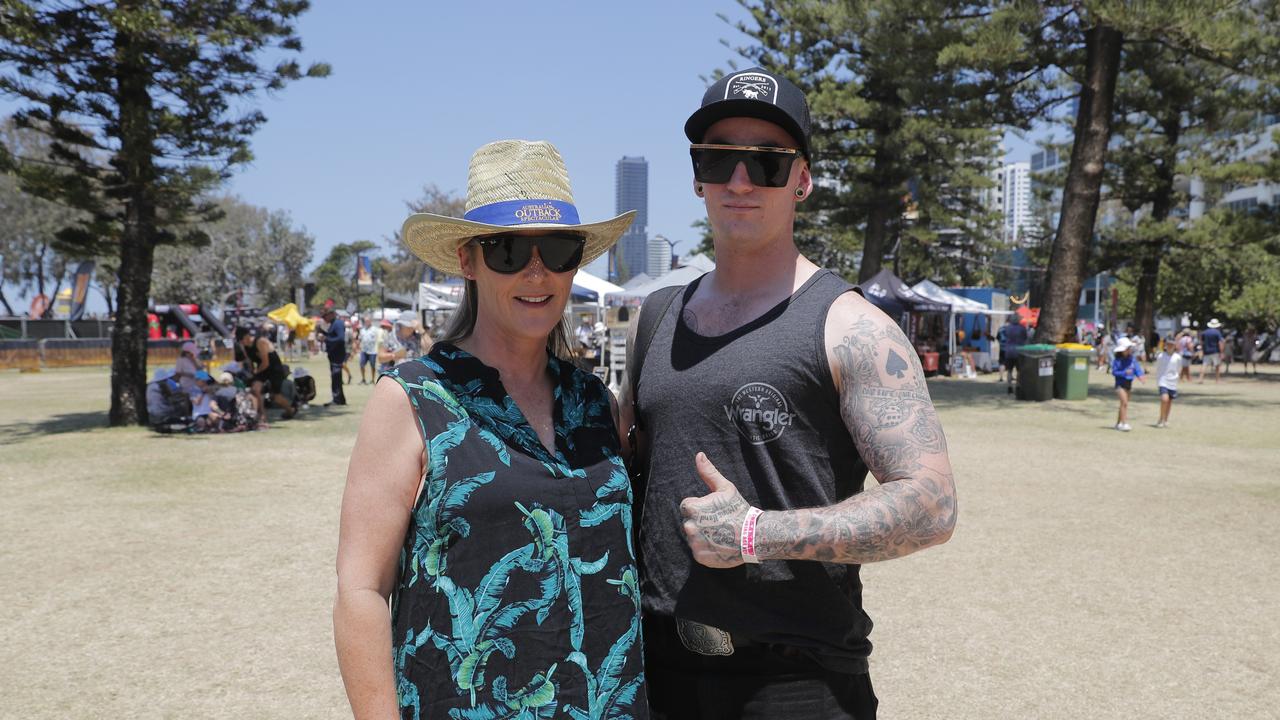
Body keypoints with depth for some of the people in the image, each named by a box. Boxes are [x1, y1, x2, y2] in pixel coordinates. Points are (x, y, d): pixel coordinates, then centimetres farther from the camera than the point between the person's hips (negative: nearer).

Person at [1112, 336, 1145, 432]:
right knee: (1124, 403, -17)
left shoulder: (1132, 359, 0)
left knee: (1124, 404, 13)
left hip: (1129, 383, 5)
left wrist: (1140, 376, -20)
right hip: (1120, 383, -5)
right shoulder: (1117, 360, -11)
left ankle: (1118, 423, 24)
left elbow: (1137, 368, -1)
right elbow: (1114, 372, -12)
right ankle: (1124, 423, -17)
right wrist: (1124, 372, -25)